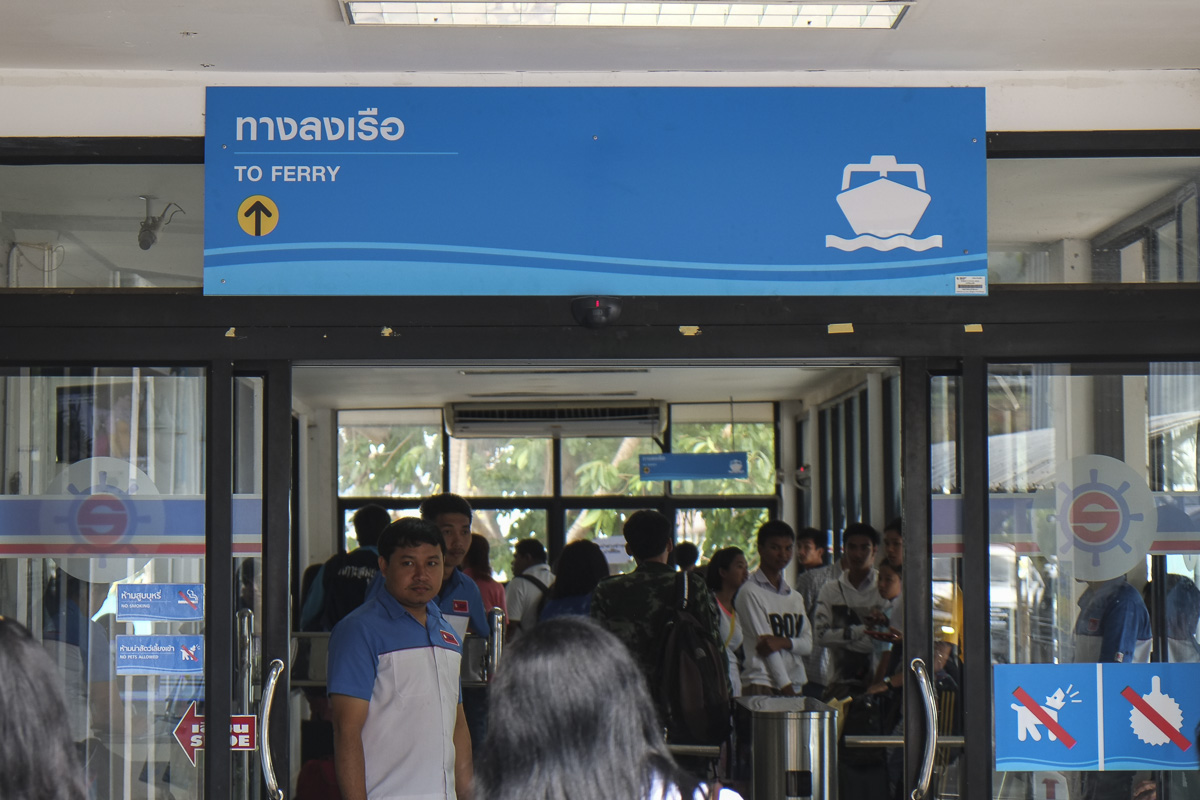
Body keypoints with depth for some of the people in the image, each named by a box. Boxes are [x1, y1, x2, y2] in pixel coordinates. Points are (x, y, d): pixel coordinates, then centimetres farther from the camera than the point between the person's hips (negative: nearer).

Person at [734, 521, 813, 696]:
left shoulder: (795, 597, 19)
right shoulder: (750, 592, -2)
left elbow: (808, 644, 12)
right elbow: (763, 641, -8)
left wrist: (783, 642, -11)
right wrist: (786, 688, -12)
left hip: (795, 686, 6)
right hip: (761, 684, -6)